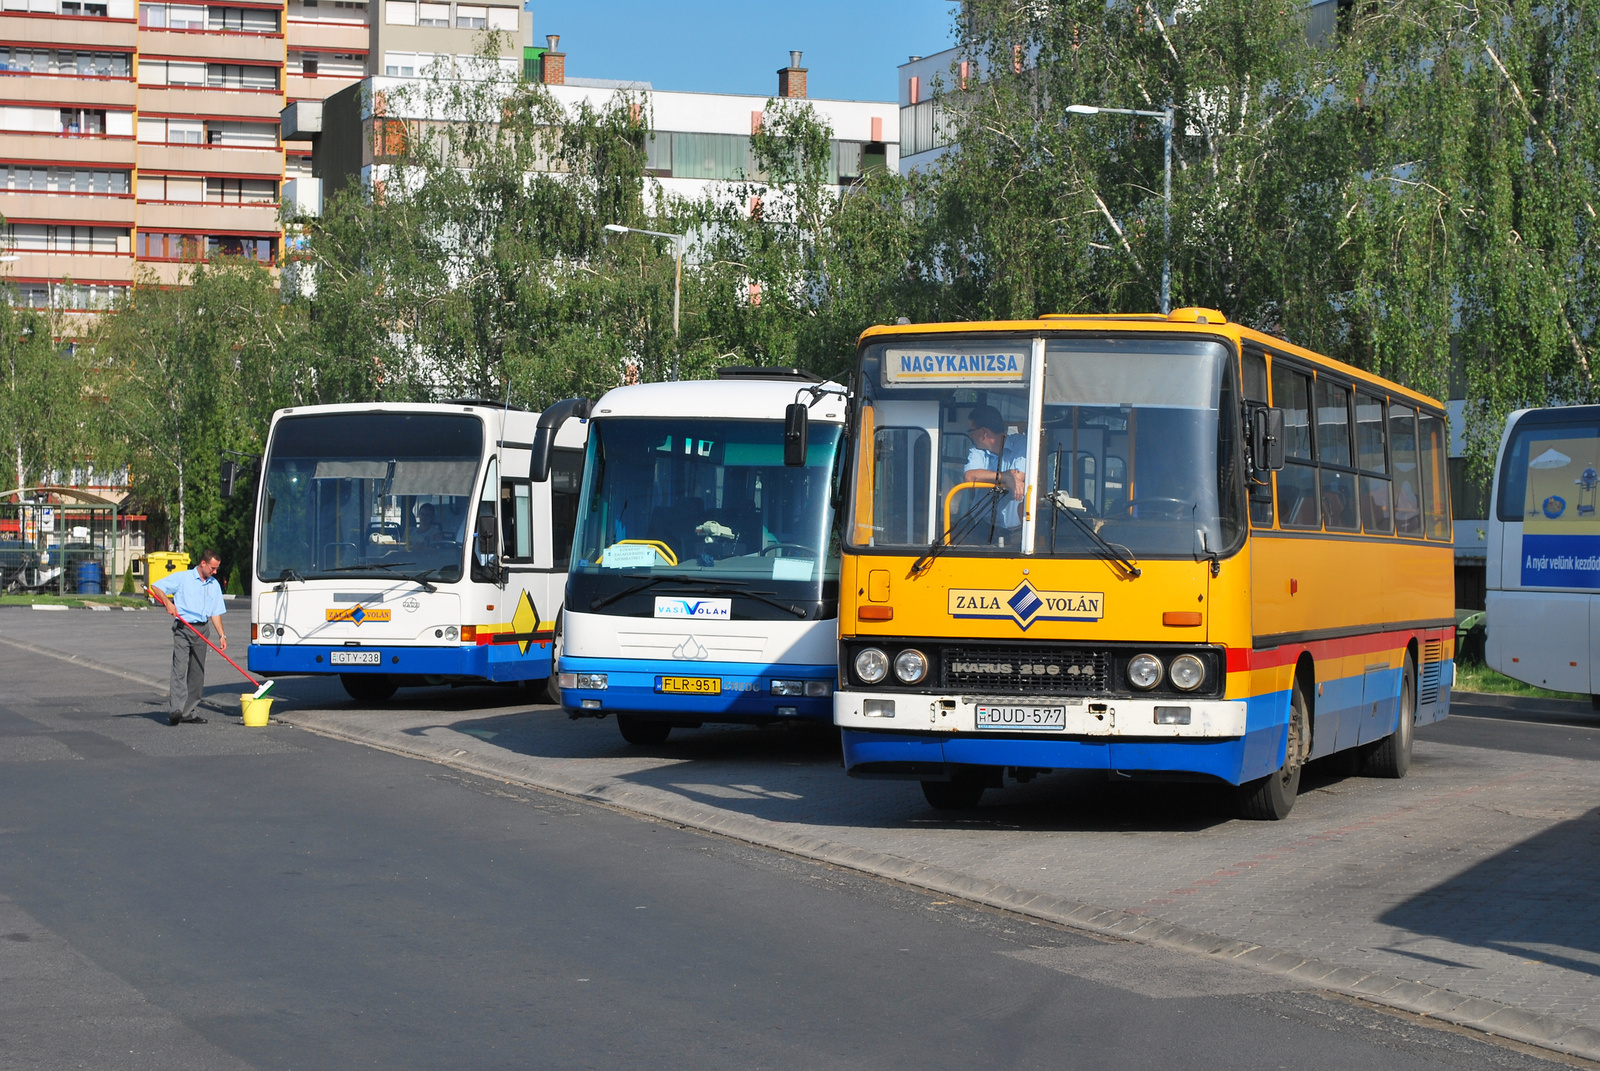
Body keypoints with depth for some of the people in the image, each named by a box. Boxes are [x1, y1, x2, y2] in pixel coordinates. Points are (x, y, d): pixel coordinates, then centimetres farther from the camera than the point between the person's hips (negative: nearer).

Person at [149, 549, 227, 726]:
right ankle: (175, 710, -22)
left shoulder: (214, 585, 15)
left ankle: (188, 712, 9)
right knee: (180, 669, -15)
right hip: (183, 629, -5)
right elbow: (156, 587, -1)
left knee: (197, 672, 4)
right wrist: (167, 602, -16)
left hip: (202, 631, 5)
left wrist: (221, 635, 7)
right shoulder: (182, 578, 1)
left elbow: (216, 613, 16)